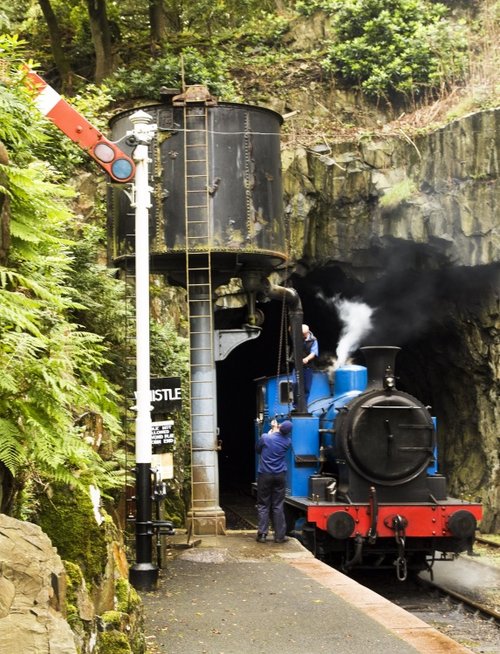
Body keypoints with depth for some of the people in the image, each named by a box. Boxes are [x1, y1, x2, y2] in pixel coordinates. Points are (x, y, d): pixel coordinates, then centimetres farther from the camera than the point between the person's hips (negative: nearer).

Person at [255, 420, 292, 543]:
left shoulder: (265, 437, -10)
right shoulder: (287, 441, -3)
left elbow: (257, 450, 11)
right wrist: (275, 429, 34)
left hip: (264, 475, -1)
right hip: (280, 476, 1)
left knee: (263, 506, 5)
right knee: (278, 506, 5)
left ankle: (262, 535, 2)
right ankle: (280, 536, 4)